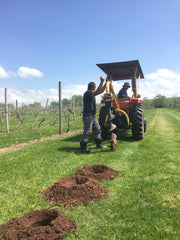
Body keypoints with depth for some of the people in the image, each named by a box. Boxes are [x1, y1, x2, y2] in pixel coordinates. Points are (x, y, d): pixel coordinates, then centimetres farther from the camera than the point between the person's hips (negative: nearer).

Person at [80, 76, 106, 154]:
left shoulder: (92, 93, 17)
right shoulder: (87, 93, -12)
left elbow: (101, 91, 23)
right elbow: (98, 92, -25)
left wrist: (106, 84, 14)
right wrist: (102, 82, -22)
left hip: (92, 115, 10)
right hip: (87, 116, -10)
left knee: (98, 129, 14)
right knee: (87, 132, -9)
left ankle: (99, 144, 25)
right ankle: (83, 148, -3)